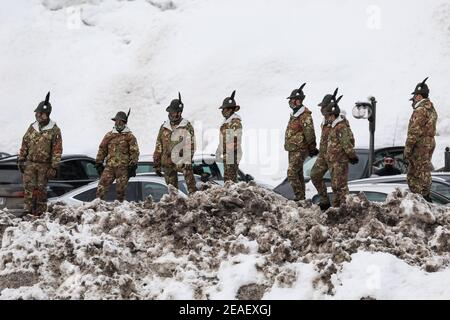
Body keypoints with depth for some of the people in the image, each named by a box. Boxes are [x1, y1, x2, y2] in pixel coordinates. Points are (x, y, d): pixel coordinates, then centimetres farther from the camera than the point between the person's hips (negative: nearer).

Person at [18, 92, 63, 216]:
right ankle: (28, 210, -2)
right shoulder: (32, 128, 8)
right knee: (29, 187, -4)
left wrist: (54, 167, -11)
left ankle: (40, 212, 11)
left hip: (44, 166, -3)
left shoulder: (54, 130, -5)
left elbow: (57, 150, -7)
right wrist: (21, 159, 9)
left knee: (41, 189, 3)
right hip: (30, 163, 3)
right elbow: (24, 145, 14)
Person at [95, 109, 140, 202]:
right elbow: (102, 149, 17)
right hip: (110, 166, 3)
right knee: (102, 186, -8)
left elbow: (134, 152, -1)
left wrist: (133, 165, -7)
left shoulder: (130, 136, 4)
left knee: (121, 190, 1)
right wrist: (99, 162, 12)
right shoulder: (109, 135, 13)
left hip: (123, 167, -3)